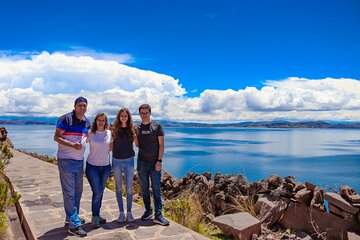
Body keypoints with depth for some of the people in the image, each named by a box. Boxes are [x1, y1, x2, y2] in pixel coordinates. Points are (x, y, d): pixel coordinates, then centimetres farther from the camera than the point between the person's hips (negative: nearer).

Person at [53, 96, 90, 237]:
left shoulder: (87, 122, 9)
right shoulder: (65, 119, -10)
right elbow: (56, 137, -13)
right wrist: (72, 145, -24)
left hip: (79, 161, 7)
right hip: (66, 161, -7)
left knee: (78, 191, 15)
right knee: (69, 192, -3)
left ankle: (71, 217, 31)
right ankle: (74, 225, 1)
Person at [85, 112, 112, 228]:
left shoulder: (109, 133, 2)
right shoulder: (90, 133, -7)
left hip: (105, 166, 3)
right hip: (92, 166, -3)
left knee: (100, 192, 12)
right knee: (97, 192, -6)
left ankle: (97, 215, 27)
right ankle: (95, 217, 11)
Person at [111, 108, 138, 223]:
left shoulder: (132, 129, 0)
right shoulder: (114, 129, 0)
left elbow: (137, 144, 8)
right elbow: (111, 145, 6)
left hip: (129, 160, 0)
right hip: (116, 161, 0)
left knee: (129, 188, 4)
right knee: (119, 188, 8)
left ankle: (129, 212, 16)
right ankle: (121, 212, 19)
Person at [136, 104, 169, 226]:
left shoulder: (157, 126, 1)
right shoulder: (137, 128, 9)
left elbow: (161, 145, -3)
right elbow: (137, 145, 7)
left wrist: (159, 161, -9)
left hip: (155, 162, -3)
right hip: (142, 162, 3)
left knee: (156, 189, -2)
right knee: (144, 188, 10)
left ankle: (158, 215, 0)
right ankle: (148, 210, 24)